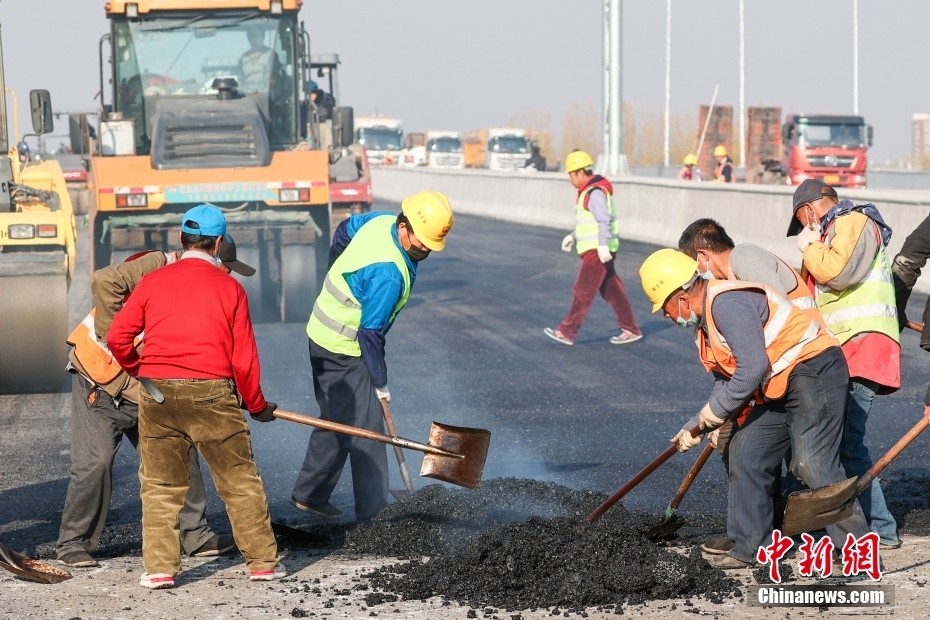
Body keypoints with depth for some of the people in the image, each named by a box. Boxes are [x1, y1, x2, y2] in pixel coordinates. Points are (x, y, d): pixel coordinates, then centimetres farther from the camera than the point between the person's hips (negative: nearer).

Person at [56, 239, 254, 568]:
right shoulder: (156, 266, -17)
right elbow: (104, 281, -31)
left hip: (147, 390, 8)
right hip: (99, 380, -8)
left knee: (180, 454, 3)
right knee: (95, 462, -11)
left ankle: (195, 535, 14)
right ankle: (73, 543, 3)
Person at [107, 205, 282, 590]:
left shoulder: (152, 281, 6)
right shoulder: (229, 287, 2)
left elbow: (117, 338, 3)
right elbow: (243, 357, 1)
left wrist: (140, 371, 22)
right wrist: (257, 406, 14)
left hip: (157, 392, 2)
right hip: (212, 392, -1)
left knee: (160, 484, 9)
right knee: (240, 481, 8)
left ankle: (159, 569, 6)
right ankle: (263, 562, 13)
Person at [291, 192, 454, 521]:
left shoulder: (381, 221, -5)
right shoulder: (389, 274, -32)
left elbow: (344, 231, 16)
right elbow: (370, 332, -25)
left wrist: (340, 281, 26)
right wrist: (380, 383, -14)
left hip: (323, 336, 10)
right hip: (343, 351, -10)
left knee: (335, 422, 20)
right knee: (366, 431, -7)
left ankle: (309, 494, 31)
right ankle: (373, 514, -5)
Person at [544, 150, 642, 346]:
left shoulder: (595, 192, -16)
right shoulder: (589, 191, 16)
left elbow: (604, 220, -27)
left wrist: (603, 245, -34)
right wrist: (573, 236, 23)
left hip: (597, 252, -10)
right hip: (595, 250, 10)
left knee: (583, 291, -6)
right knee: (612, 291, 11)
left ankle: (567, 332, -4)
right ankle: (631, 329, 14)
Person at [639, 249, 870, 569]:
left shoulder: (726, 303, -19)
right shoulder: (707, 320, 15)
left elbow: (752, 368, -24)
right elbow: (726, 379, 23)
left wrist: (716, 410, -11)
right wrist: (699, 427, 18)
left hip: (815, 371, -11)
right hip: (780, 386, 11)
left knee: (814, 463, -19)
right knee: (746, 453, 10)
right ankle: (750, 546, 18)